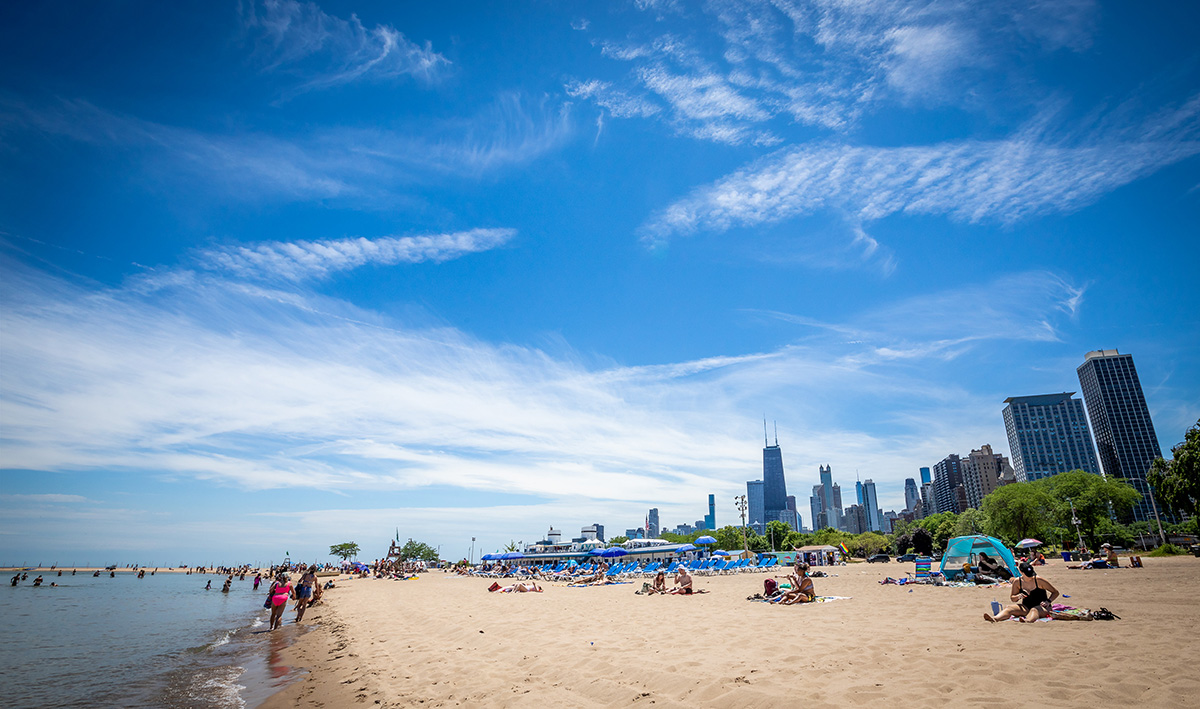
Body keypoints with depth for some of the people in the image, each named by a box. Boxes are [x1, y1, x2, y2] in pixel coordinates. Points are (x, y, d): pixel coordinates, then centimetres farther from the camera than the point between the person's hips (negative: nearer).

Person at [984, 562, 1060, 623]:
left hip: (1041, 606, -3)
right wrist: (1018, 596, -12)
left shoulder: (1038, 580, -9)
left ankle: (1027, 620, -73)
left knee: (1034, 610, -39)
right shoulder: (1017, 581, 1)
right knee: (1010, 608, -25)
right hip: (1026, 606, 3)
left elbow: (1056, 592, -1)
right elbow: (1012, 598, 11)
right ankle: (994, 619, -53)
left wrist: (1048, 602, -16)